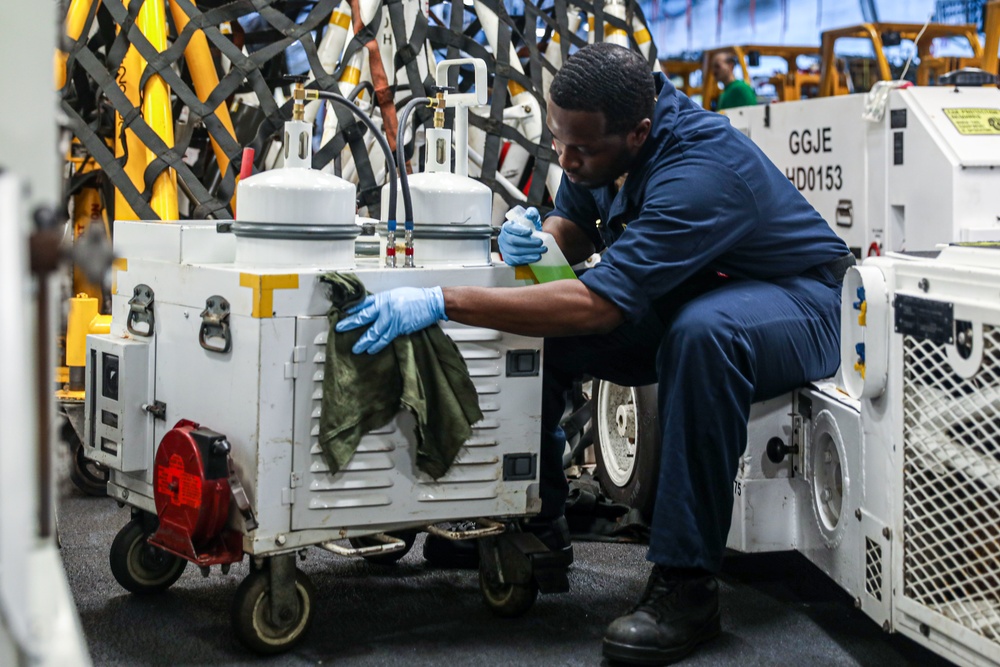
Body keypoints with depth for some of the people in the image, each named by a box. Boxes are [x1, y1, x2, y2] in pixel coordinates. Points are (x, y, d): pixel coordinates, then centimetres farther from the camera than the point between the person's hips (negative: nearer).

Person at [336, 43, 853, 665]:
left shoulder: (698, 173, -34)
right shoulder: (600, 135, -9)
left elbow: (595, 306, -40)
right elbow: (573, 229, 8)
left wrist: (442, 302, -43)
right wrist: (534, 241, -18)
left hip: (795, 303, -8)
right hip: (681, 301, 8)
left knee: (703, 332, -41)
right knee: (527, 316, -7)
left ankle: (687, 584, -32)